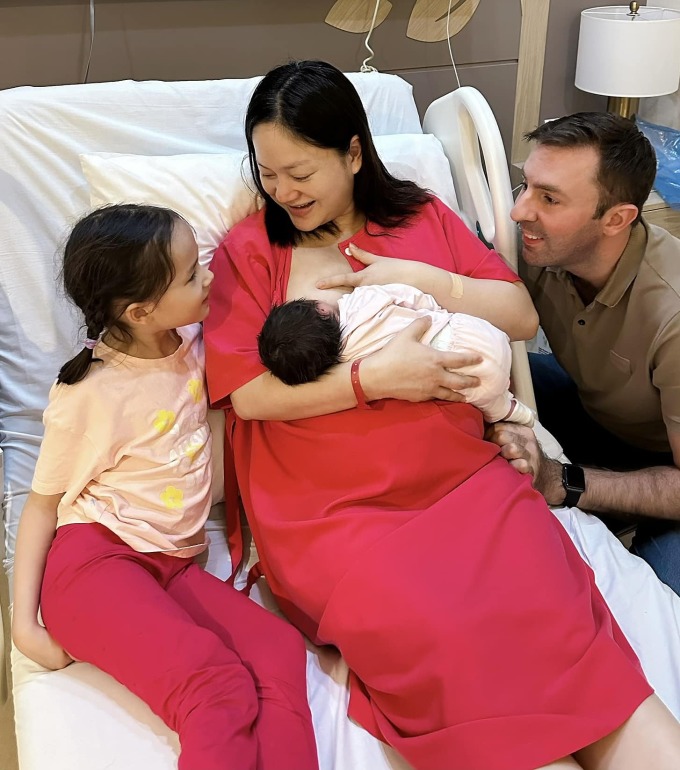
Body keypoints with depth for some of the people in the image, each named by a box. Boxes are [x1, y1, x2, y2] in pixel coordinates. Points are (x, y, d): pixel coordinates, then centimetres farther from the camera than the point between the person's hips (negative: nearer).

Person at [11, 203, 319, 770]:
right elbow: (43, 503, 3)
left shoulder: (193, 345, 9)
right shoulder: (88, 395, -7)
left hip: (173, 567, 6)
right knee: (218, 687, -32)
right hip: (94, 559, -6)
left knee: (281, 652, -24)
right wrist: (24, 621, -5)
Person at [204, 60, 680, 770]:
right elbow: (247, 393, -1)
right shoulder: (247, 251, 9)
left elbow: (522, 315, 14)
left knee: (557, 625, -20)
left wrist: (420, 278, -1)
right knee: (439, 645, -26)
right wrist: (375, 377, -9)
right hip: (331, 511, -2)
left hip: (464, 478, 3)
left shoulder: (422, 219, 17)